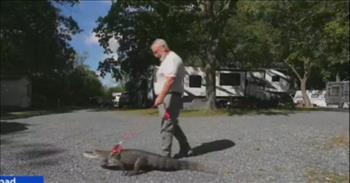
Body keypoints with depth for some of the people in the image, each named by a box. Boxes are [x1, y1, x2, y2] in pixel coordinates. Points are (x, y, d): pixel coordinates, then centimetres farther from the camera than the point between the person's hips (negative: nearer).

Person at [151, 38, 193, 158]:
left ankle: (165, 155, -2)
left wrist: (161, 96, -30)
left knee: (167, 127, -8)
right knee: (173, 125, 17)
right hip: (167, 98, 11)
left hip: (170, 97, -11)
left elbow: (171, 79, -25)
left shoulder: (172, 59, -11)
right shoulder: (167, 60, 23)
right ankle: (186, 149, 27)